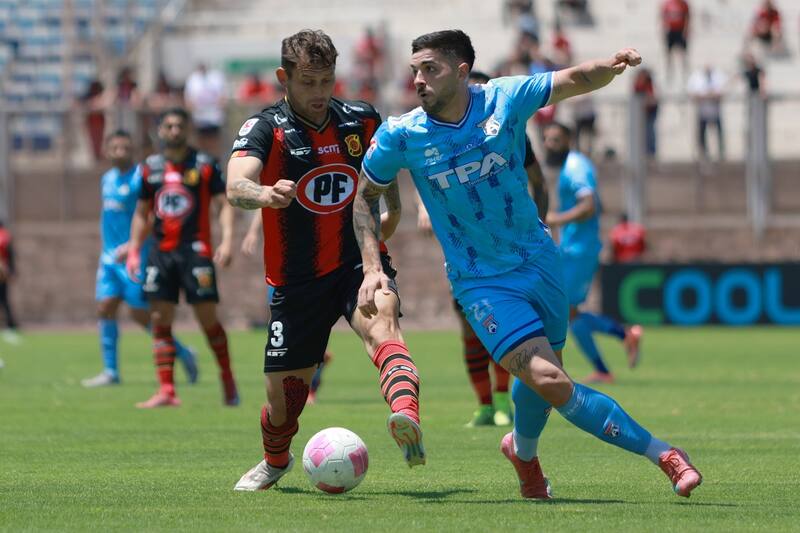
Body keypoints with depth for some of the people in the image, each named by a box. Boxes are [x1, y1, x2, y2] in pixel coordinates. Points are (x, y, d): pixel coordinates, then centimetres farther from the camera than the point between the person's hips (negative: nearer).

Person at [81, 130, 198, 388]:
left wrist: (131, 246, -27)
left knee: (140, 314, -5)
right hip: (111, 256, 7)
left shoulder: (141, 177, -11)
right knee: (105, 307, -1)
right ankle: (110, 371, 3)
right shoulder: (107, 179, 14)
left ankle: (183, 354, 13)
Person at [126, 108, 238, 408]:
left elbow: (224, 204, -2)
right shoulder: (150, 168, 11)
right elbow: (141, 213, 19)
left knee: (207, 317, -6)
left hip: (195, 249, -4)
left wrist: (226, 241, -15)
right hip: (161, 251, 4)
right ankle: (166, 391, -2)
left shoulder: (204, 165, 0)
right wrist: (134, 251, 11)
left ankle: (228, 379, 14)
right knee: (159, 320, -2)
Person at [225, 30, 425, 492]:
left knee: (380, 320, -32)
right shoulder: (266, 129, -9)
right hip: (298, 277, 0)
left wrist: (393, 211, 19)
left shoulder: (362, 120, 1)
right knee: (284, 388, 5)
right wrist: (264, 194, -50)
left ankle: (407, 419, -60)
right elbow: (236, 185, -29)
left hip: (360, 263, 0)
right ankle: (276, 461, 39)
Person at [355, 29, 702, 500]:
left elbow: (578, 81, 0)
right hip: (481, 282, -3)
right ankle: (662, 453, -12)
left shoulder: (505, 99, -8)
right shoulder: (401, 137, -10)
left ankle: (523, 452, 47)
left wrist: (611, 66, -22)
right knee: (550, 382, -20)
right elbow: (366, 195, 6)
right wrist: (372, 267, -4)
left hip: (539, 261, 3)